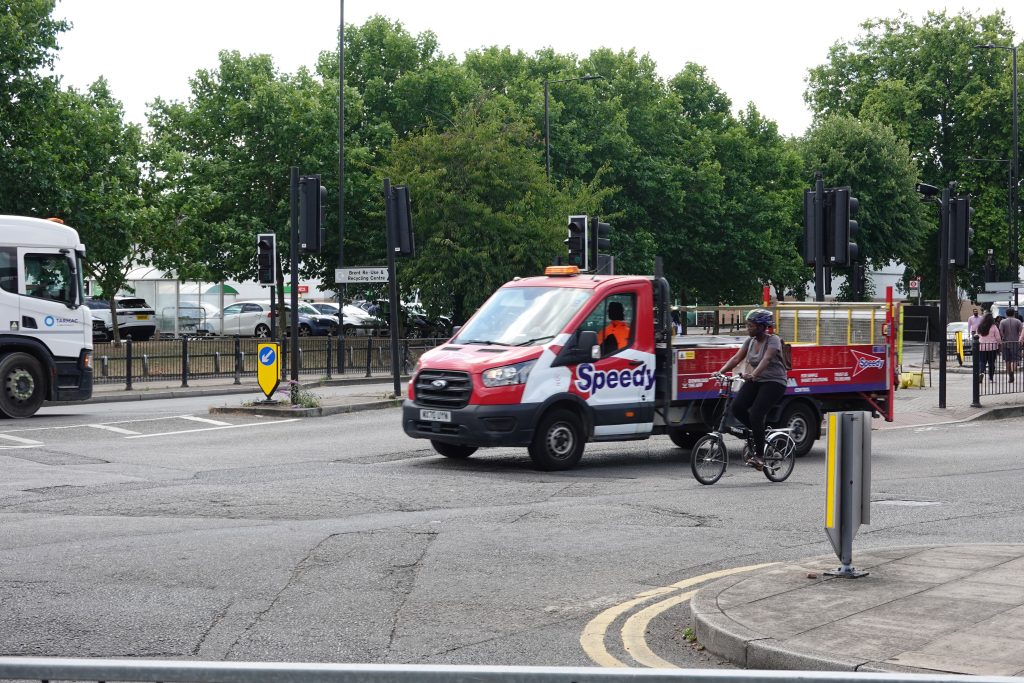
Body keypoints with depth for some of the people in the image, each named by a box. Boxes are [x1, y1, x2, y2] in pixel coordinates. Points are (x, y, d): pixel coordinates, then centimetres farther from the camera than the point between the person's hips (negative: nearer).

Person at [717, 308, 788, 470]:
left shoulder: (773, 340, -12)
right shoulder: (750, 340, 8)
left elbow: (766, 360, -30)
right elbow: (737, 358, -1)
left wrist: (753, 375, -46)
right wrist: (721, 371, -18)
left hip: (774, 382, -6)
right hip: (755, 381, 6)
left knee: (755, 415, -21)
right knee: (737, 407, -18)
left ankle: (759, 455, -8)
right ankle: (757, 431, 8)